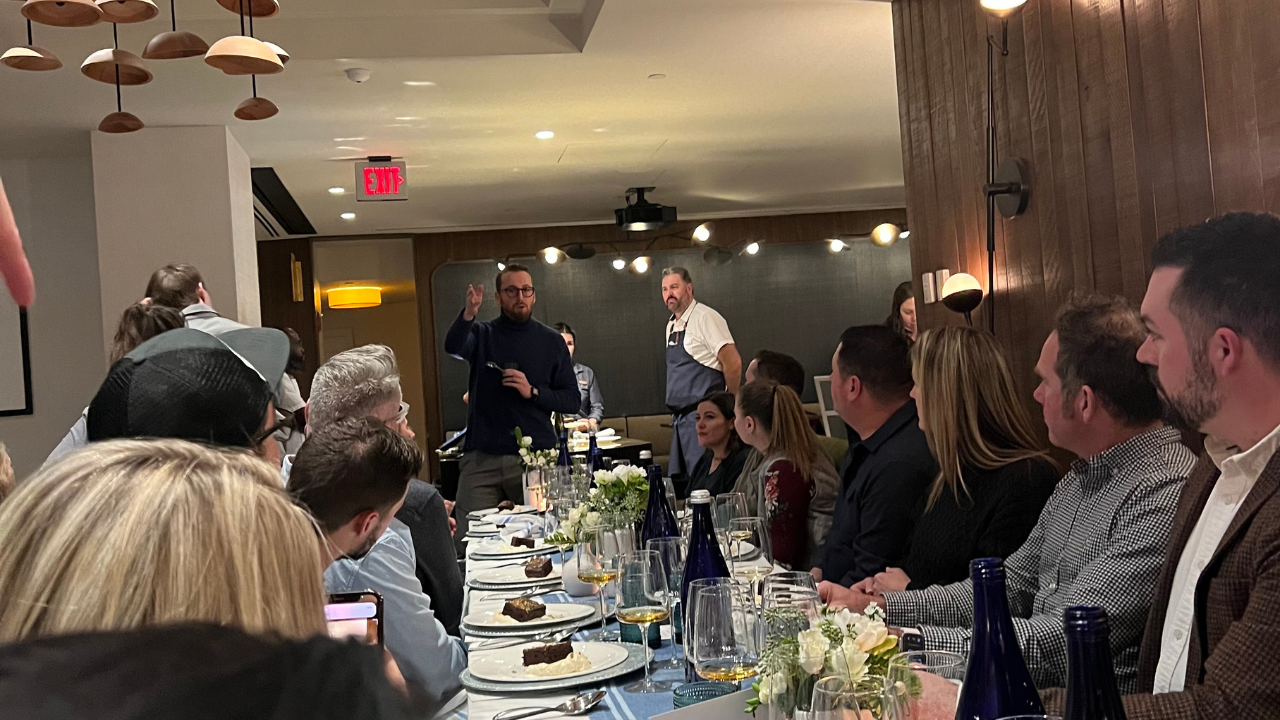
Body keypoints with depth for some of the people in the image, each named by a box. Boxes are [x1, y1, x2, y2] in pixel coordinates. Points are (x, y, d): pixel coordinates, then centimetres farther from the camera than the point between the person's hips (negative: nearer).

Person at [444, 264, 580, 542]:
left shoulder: (551, 341, 10)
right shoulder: (482, 334, 8)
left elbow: (573, 400, 8)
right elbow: (453, 347, -15)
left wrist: (533, 392, -9)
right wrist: (468, 313, -34)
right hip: (482, 457, 0)